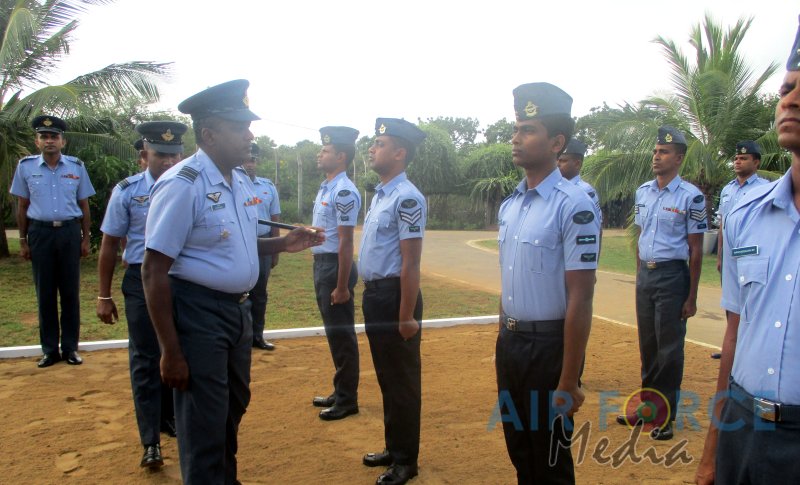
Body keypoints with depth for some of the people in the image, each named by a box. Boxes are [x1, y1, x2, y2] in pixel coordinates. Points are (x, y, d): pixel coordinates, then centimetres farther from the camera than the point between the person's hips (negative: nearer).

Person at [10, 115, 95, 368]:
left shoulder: (76, 166, 2)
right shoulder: (25, 166, 2)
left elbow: (84, 205, 7)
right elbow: (22, 206, 7)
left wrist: (85, 239, 4)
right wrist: (23, 241, 5)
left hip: (69, 232, 0)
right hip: (40, 233, 0)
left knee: (70, 291, 5)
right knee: (44, 292, 6)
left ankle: (70, 347, 15)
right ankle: (50, 349, 16)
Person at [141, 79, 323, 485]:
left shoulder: (241, 182, 6)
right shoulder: (182, 185, -19)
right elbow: (154, 271, -19)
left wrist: (283, 244, 2)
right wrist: (171, 352, -20)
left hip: (238, 308, 9)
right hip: (198, 313, -8)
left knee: (234, 409, 24)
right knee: (204, 426, 3)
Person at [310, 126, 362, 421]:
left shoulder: (344, 192, -17)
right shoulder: (325, 188, 13)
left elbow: (346, 242, -20)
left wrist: (342, 287, -21)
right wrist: (321, 274, 18)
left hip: (335, 266, -10)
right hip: (321, 265, 10)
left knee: (342, 333, 1)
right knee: (334, 332, 18)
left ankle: (348, 400, 14)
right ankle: (340, 392, 31)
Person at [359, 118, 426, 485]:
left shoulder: (407, 198, -17)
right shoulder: (379, 194, 12)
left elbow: (410, 262, -20)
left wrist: (406, 316, -21)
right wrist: (371, 297, 16)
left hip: (394, 295, -10)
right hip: (373, 294, 10)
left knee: (403, 380, 5)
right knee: (386, 376, 20)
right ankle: (393, 447, 36)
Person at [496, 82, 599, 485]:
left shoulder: (573, 206, -17)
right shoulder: (508, 206, 7)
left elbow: (580, 300, -19)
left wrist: (569, 382, -18)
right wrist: (504, 343, 15)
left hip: (548, 345, -7)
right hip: (509, 342, 7)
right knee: (518, 450, 22)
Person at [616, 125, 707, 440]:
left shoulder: (691, 196, -9)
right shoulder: (642, 192, 9)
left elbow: (695, 249, -9)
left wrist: (692, 296, -10)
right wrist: (640, 276, 13)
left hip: (672, 275, -6)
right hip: (644, 275, 6)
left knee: (669, 347, 1)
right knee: (647, 343, 14)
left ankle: (665, 416, 14)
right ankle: (648, 406, 28)